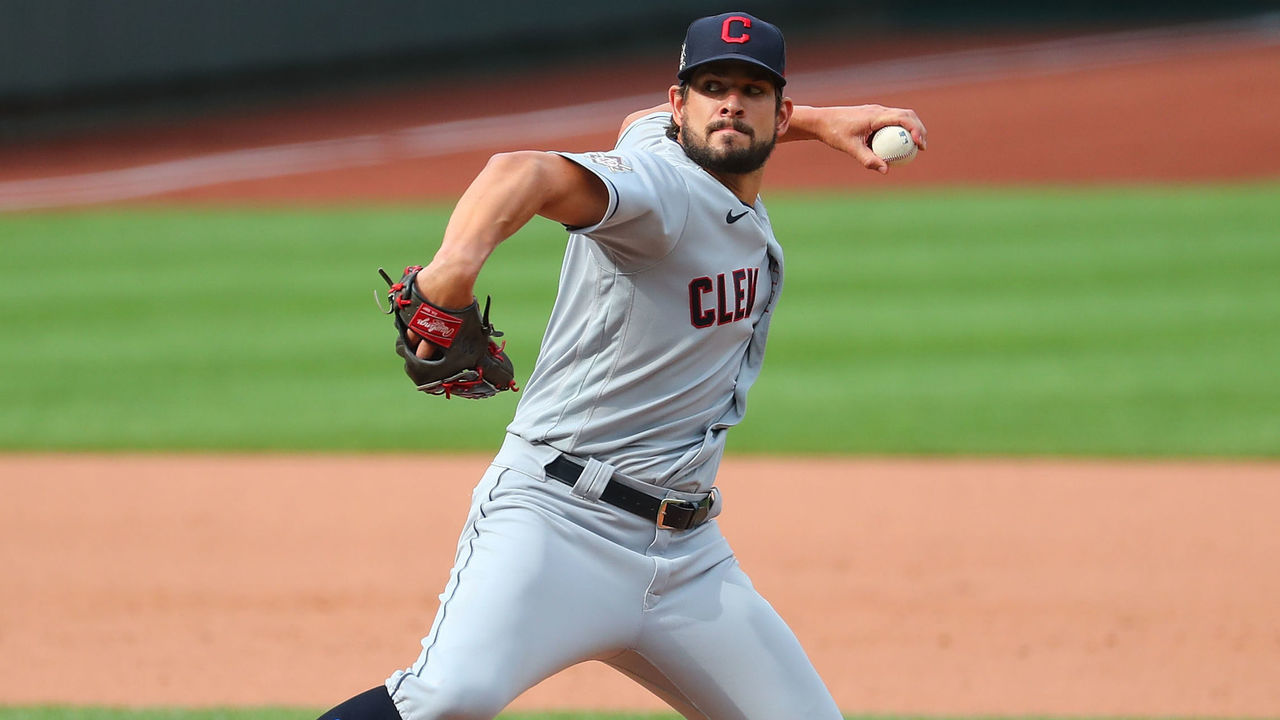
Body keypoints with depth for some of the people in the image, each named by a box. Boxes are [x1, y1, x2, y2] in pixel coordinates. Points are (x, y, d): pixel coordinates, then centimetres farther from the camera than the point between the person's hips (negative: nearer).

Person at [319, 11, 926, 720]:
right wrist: (458, 259, -56)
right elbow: (528, 171, -33)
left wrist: (822, 120, 30)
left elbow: (645, 122, 38)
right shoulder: (664, 187, -12)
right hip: (555, 514, -9)